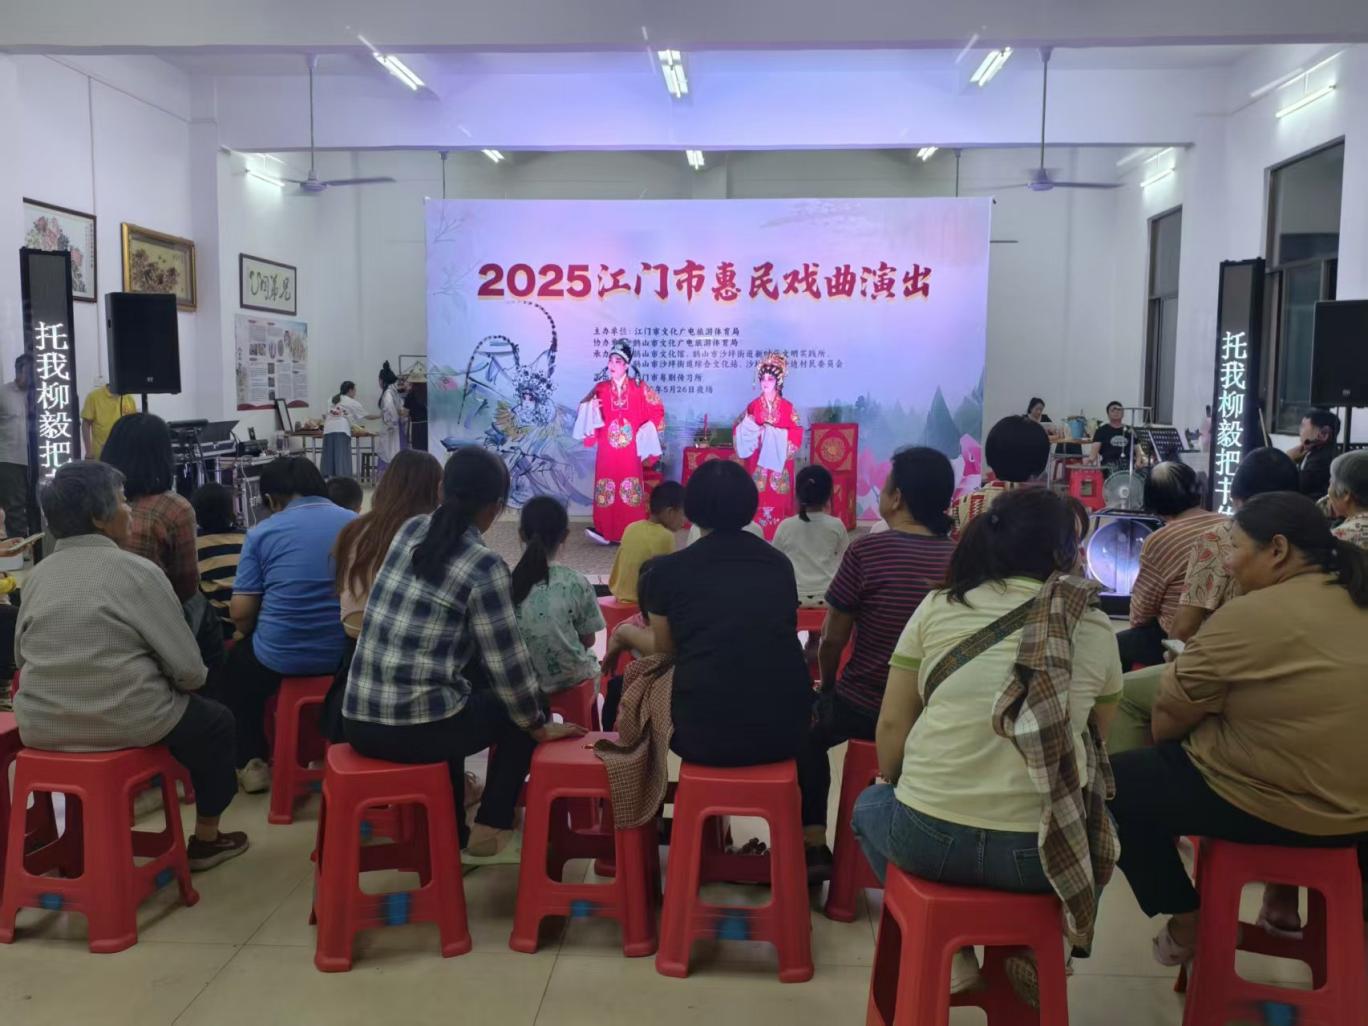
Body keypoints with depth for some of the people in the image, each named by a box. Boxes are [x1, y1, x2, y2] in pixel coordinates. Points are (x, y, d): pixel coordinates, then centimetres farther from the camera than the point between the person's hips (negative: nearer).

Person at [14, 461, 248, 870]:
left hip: (41, 727, 6)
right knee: (214, 719, 20)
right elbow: (188, 670, -12)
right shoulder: (137, 571, -12)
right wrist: (192, 680, 11)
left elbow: (22, 655, 13)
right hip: (122, 724, -6)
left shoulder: (37, 575, 4)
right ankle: (206, 839, 27)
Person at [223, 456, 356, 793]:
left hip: (280, 660, -3)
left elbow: (240, 614, -5)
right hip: (349, 655, 3)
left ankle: (252, 764, 30)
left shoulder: (262, 533, -4)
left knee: (236, 664, 32)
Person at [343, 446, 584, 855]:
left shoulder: (409, 530, 4)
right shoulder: (484, 565, -14)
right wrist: (538, 726, 6)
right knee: (519, 713, 20)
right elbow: (507, 663, -7)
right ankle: (490, 827, 24)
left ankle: (451, 828, 42)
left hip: (357, 719, 7)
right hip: (417, 728, -6)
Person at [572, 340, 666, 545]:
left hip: (630, 451, -1)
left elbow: (657, 411, 6)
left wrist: (645, 431, -2)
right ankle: (606, 531, 0)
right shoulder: (600, 389, 6)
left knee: (630, 490, -2)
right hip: (607, 451, 2)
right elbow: (587, 416, 10)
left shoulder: (639, 388, 1)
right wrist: (591, 409, -10)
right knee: (607, 489, -3)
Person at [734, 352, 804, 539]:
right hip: (758, 459, 1)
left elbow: (797, 432, -5)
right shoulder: (753, 405, 6)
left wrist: (774, 433, -13)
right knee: (758, 498, -2)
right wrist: (756, 431, -13)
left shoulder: (787, 407, 1)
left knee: (778, 499, -1)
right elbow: (742, 430, 5)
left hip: (779, 459, -1)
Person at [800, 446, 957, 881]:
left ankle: (813, 845, 22)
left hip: (863, 707, -3)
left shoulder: (867, 550, -15)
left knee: (806, 730, 27)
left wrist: (828, 686, 12)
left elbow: (832, 639, -9)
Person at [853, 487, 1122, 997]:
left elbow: (891, 727, 3)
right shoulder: (1094, 628, 3)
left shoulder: (938, 608, 1)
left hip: (928, 837, -1)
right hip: (1041, 849, 1)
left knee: (871, 805, 31)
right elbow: (1092, 742, 13)